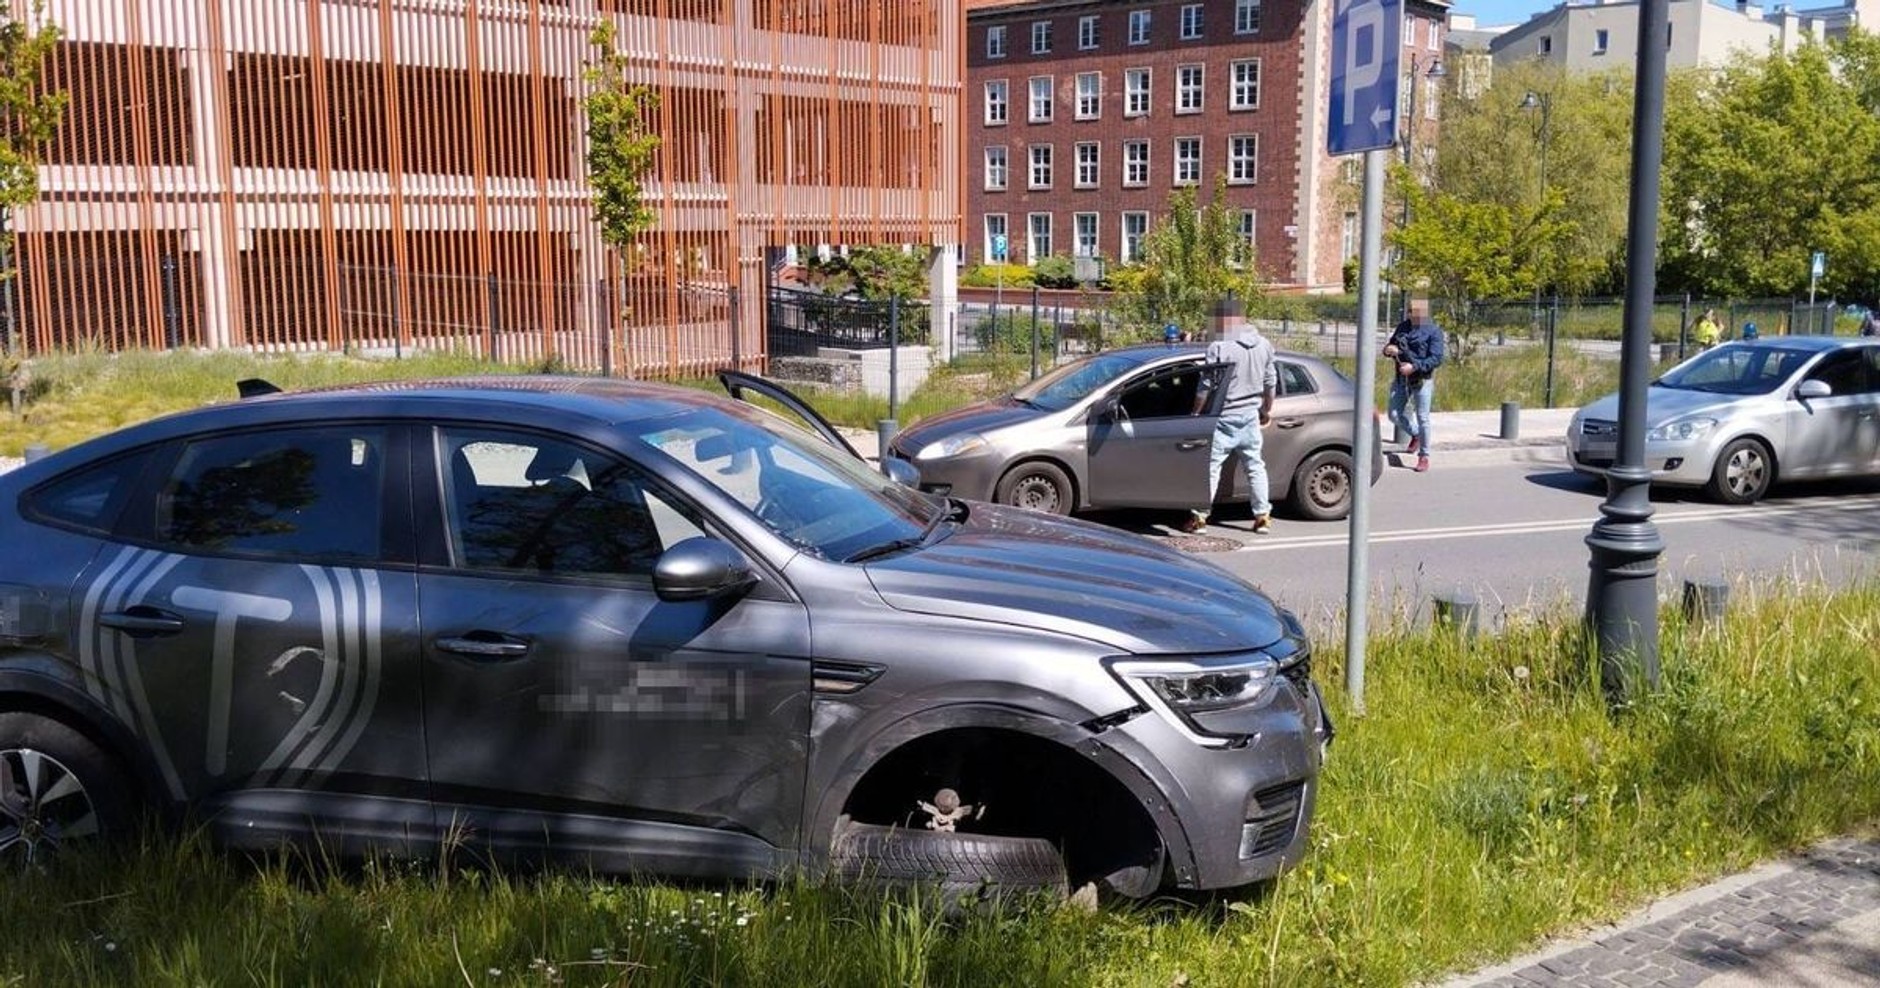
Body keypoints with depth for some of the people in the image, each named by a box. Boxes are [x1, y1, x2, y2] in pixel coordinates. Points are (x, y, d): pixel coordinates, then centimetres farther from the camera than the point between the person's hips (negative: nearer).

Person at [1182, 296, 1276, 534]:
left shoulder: (1219, 347, -15)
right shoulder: (1264, 345, 4)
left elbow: (1206, 385, -12)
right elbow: (1270, 383, 12)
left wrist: (1196, 412, 0)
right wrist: (1267, 410, 25)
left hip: (1225, 416, -5)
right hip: (1251, 416, 5)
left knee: (1211, 465, 2)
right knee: (1255, 465, 12)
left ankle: (1200, 516, 4)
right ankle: (1262, 516, 12)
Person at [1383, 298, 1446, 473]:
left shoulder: (1434, 331, -7)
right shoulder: (1403, 327, 9)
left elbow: (1436, 359, -14)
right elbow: (1390, 345, 18)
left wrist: (1414, 366, -24)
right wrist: (1389, 350, -7)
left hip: (1422, 379, -5)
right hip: (1401, 379, 6)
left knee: (1422, 418, -1)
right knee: (1395, 414, 5)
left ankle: (1424, 457, 10)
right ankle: (1416, 435, 33)